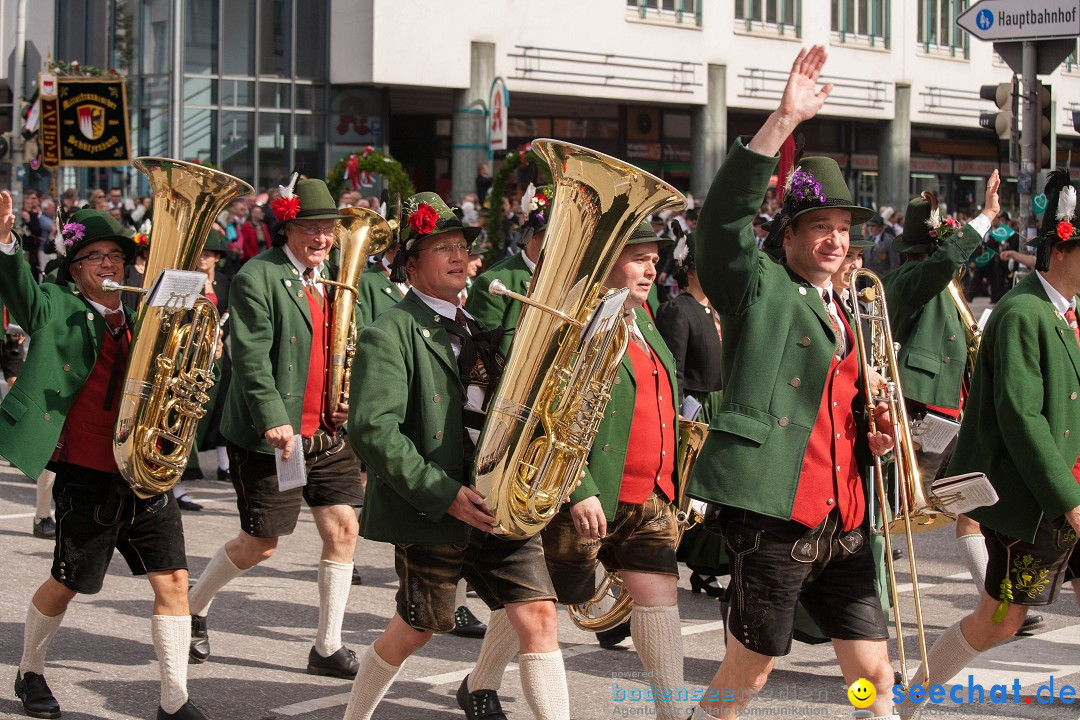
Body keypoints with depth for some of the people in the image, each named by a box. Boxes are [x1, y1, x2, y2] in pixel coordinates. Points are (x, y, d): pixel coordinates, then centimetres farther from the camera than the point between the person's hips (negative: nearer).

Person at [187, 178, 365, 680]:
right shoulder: (258, 277, -12)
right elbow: (251, 356, -19)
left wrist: (351, 399, 3)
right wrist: (274, 418, -28)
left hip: (328, 434, 6)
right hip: (271, 437, -6)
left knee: (343, 528, -1)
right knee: (260, 544, 2)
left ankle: (328, 647, 10)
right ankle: (193, 609, 29)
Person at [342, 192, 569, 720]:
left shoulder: (477, 327, 16)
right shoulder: (390, 334, -9)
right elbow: (373, 429, -19)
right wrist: (444, 494, -22)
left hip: (499, 508, 6)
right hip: (433, 514, -6)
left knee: (538, 615, -5)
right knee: (417, 629, 7)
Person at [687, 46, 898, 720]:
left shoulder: (850, 315, 21)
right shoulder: (759, 287, 0)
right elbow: (726, 214, -18)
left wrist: (877, 437, 9)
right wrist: (785, 119, -24)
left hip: (844, 523, 7)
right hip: (775, 514, -7)